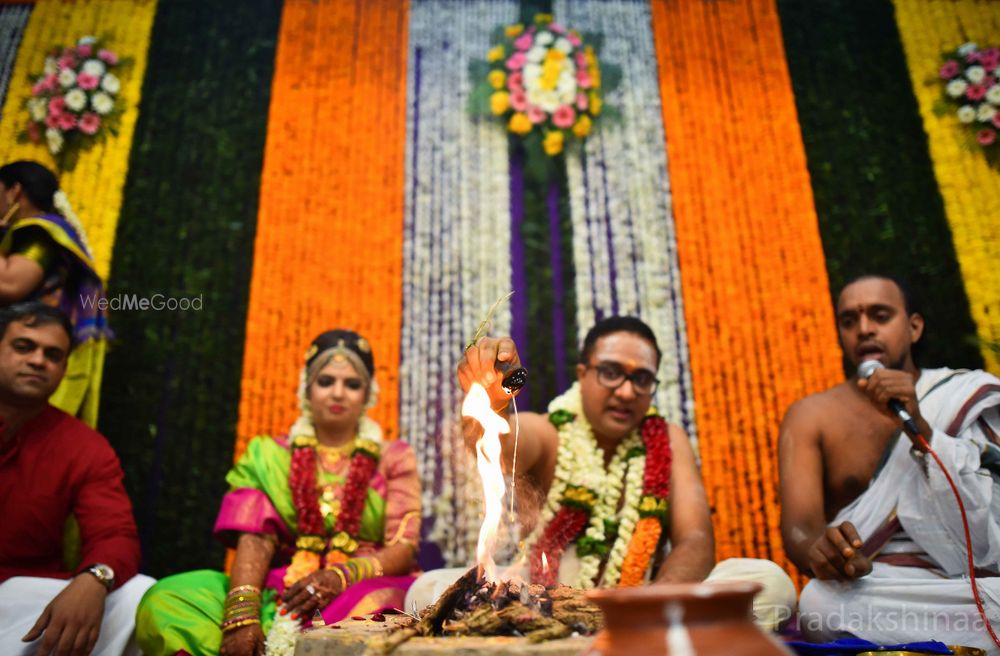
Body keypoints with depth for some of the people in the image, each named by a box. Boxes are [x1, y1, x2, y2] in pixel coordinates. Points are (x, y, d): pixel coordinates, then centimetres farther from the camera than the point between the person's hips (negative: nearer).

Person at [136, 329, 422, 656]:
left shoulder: (394, 458, 13)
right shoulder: (271, 457, 15)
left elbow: (403, 549, 2)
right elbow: (255, 538, -1)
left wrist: (342, 575, -18)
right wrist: (243, 613, -19)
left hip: (365, 592, -1)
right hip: (279, 594, 2)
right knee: (165, 601, -22)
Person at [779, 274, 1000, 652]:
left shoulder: (966, 398, 11)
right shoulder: (810, 416, 8)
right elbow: (799, 522, -7)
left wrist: (920, 427, -14)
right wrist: (818, 549, -32)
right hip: (872, 587, 2)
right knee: (821, 603, -32)